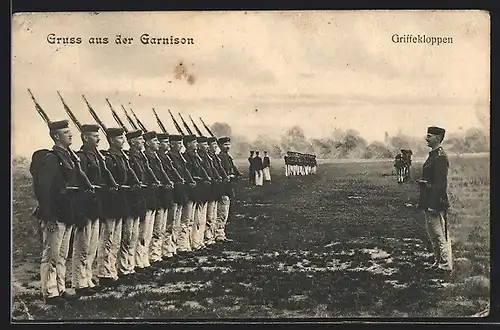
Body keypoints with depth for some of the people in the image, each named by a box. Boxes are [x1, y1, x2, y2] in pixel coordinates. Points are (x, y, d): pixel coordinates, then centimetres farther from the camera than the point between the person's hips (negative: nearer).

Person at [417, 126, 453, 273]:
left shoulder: (440, 157, -16)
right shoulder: (433, 155, 14)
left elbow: (440, 183, -21)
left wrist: (433, 205, -22)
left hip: (436, 203, -10)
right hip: (430, 203, 10)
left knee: (441, 235, -4)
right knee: (433, 235, 16)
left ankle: (445, 265, 2)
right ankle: (438, 262, 25)